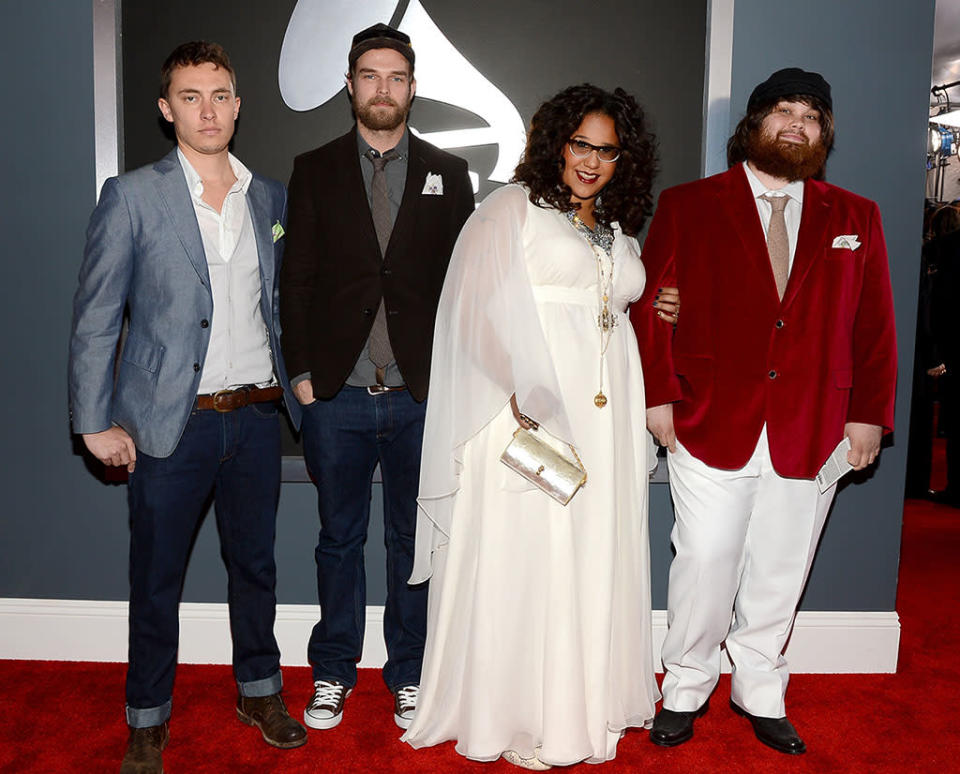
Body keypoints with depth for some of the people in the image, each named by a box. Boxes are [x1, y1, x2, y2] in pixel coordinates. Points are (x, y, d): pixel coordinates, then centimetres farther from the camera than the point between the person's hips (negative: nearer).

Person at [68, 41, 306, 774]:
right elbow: (95, 318, -4)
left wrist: (290, 385, 9)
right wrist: (96, 422, -6)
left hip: (258, 416, 4)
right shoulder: (132, 196, -4)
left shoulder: (270, 197, 8)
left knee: (256, 563, 15)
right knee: (157, 579, 9)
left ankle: (261, 691, 35)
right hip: (172, 420, -3)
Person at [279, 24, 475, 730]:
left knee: (415, 542, 10)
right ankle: (333, 674, 29)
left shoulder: (447, 173, 7)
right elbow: (296, 279, 4)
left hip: (423, 397, 0)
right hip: (337, 394, 0)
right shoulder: (314, 170, 7)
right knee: (340, 539, 13)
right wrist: (301, 370, -3)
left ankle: (409, 677, 27)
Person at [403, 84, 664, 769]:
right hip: (526, 413, -6)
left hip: (604, 419, 6)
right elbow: (486, 309, -10)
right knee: (523, 555, -2)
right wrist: (525, 393, -19)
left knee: (595, 557, 9)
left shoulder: (619, 234, 20)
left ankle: (586, 703, 24)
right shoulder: (511, 211, 1)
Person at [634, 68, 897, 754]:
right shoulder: (687, 207, 4)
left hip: (812, 435, 3)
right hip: (710, 428, -2)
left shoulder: (856, 219, 10)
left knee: (780, 575, 12)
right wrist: (660, 395, -7)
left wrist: (869, 414, 2)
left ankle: (761, 694, 31)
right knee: (705, 566, 3)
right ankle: (687, 689, 24)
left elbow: (874, 325, 9)